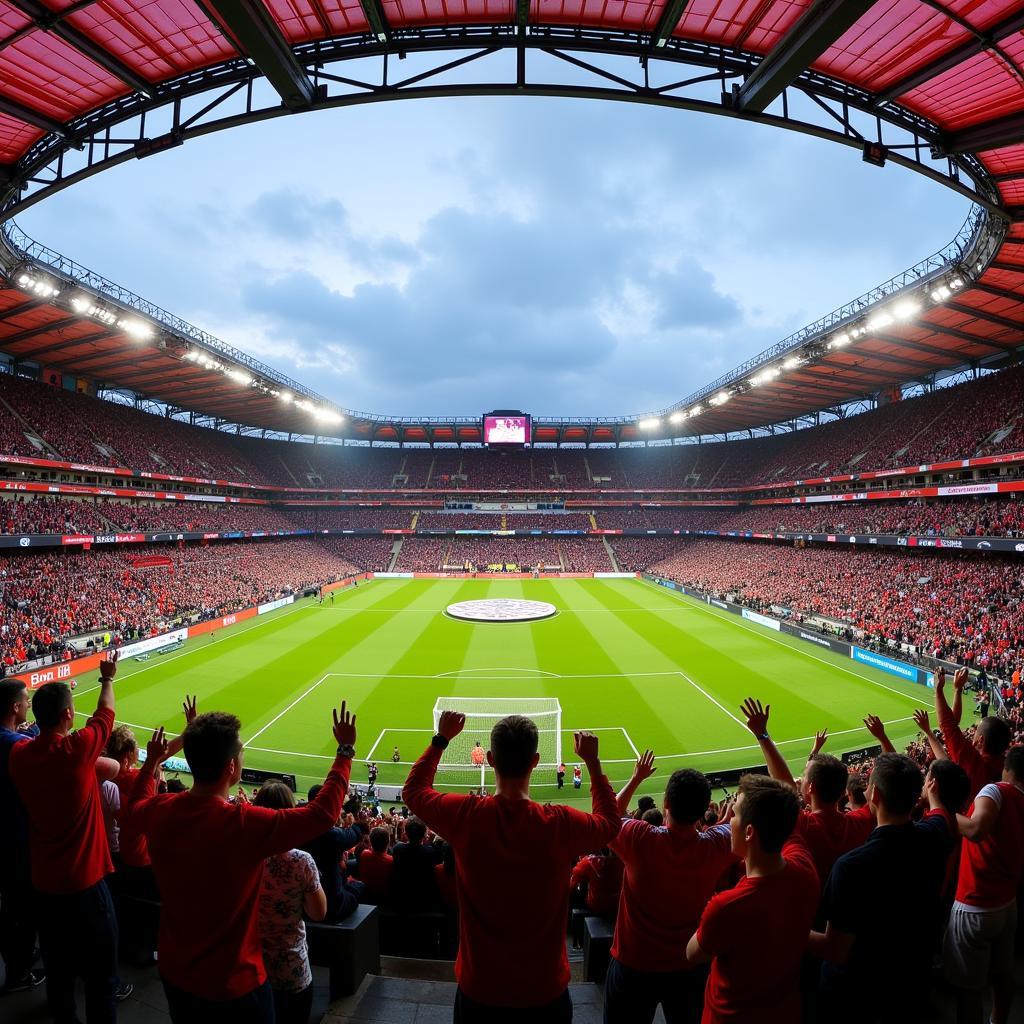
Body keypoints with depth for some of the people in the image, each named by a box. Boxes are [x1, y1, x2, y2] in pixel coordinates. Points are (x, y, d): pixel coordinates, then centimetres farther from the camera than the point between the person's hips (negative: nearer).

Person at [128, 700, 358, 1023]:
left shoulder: (158, 812, -16)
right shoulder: (246, 823, -33)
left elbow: (138, 800, 11)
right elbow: (323, 811, -22)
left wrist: (151, 761, 26)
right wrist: (345, 749, -14)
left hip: (174, 975, 6)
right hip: (234, 986, -5)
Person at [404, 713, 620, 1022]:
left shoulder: (465, 815, -21)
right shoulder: (560, 824, -23)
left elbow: (414, 790, 1)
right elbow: (610, 822, 0)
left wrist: (441, 739, 7)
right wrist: (592, 761, 4)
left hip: (478, 992, 1)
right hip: (546, 994, -1)